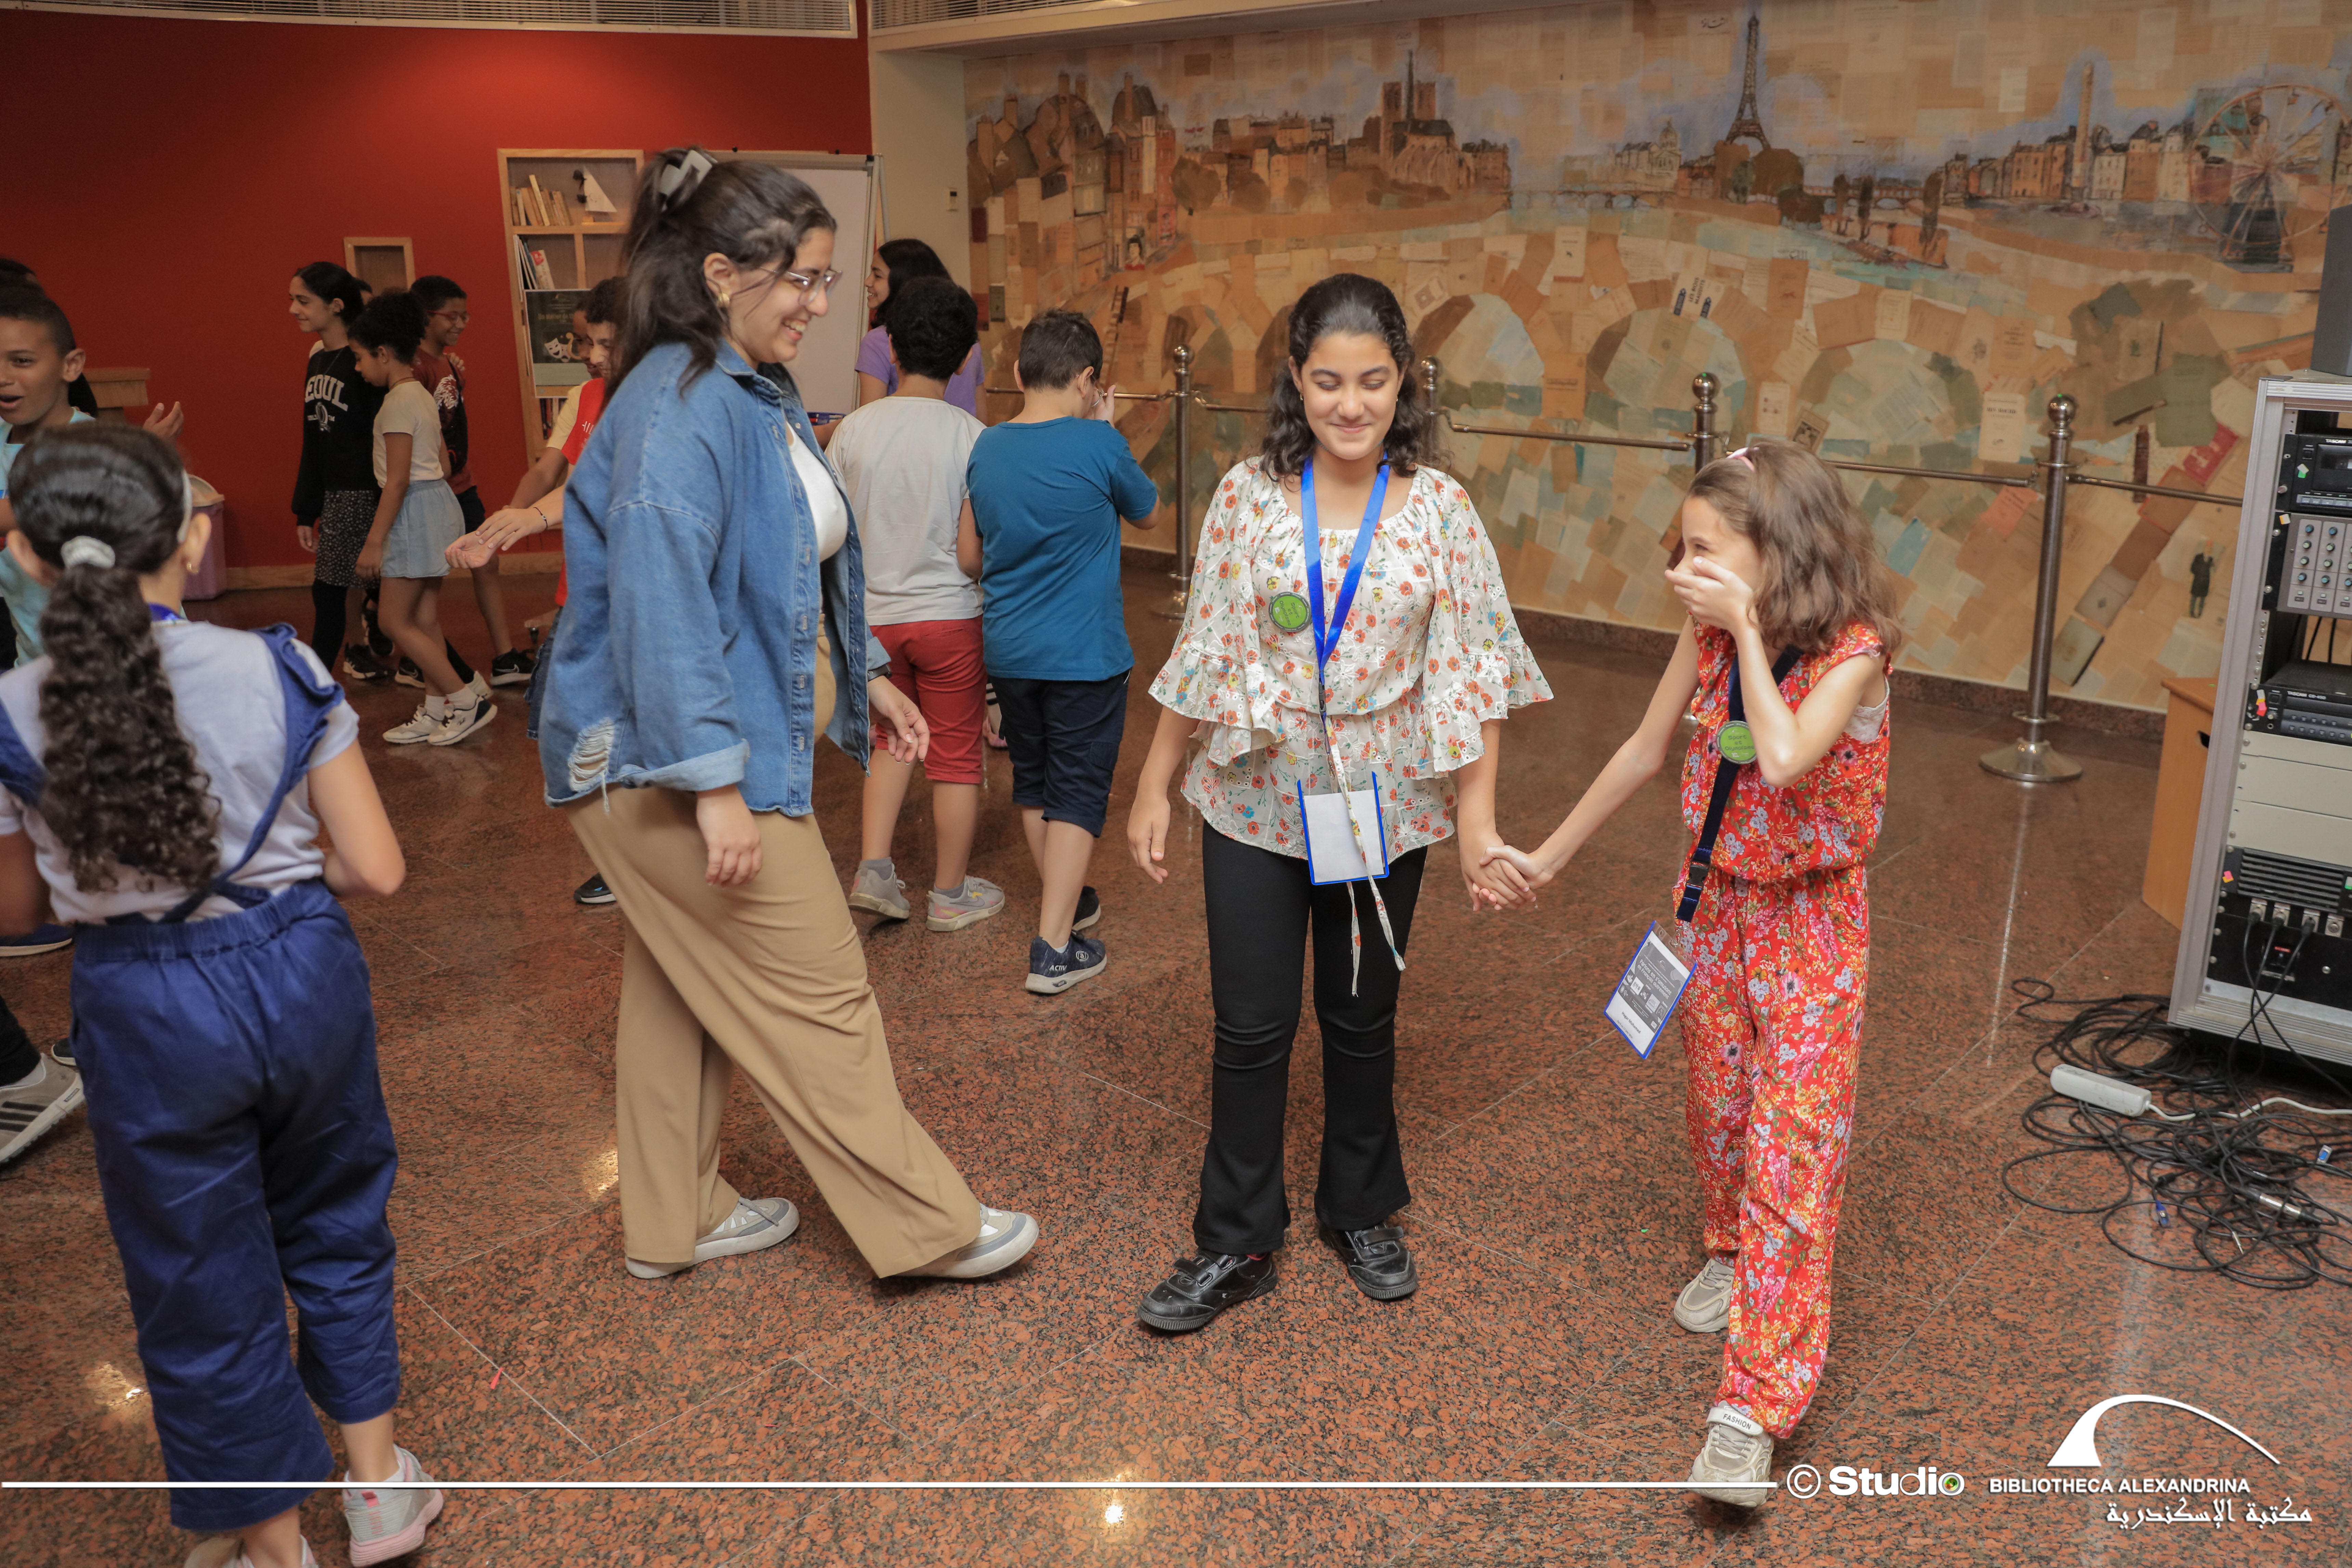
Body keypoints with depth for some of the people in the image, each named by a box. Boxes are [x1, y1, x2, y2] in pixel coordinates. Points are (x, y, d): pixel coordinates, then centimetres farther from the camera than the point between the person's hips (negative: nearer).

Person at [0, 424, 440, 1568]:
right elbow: (376, 870, -10)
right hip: (301, 972, 1)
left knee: (204, 1290, 17)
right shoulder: (280, 672, -12)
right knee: (335, 1226, 24)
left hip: (146, 1013, -1)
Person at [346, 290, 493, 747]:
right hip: (438, 504, 10)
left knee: (395, 620, -3)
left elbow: (398, 480, -19)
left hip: (415, 511, -10)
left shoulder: (398, 402, -16)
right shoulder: (422, 395, 12)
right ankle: (435, 711, 16)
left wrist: (375, 541, -17)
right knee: (425, 619, 12)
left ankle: (468, 699, -3)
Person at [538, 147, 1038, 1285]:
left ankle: (671, 1222, 34)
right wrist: (715, 782, -29)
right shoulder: (676, 409, -22)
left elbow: (801, 569, 21)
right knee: (817, 993, 0)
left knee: (683, 989, 19)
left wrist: (866, 674, 22)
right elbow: (664, 606, -28)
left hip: (723, 744, 10)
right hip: (674, 761, -10)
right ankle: (925, 1226, 14)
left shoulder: (751, 395, 11)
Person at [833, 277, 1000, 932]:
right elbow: (971, 556, -14)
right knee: (956, 755, 10)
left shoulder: (854, 429, -5)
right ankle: (951, 894, 21)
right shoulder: (970, 436, -13)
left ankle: (874, 867, 13)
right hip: (949, 616, -3)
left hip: (874, 618, 3)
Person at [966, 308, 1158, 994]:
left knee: (1033, 782, 20)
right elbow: (1146, 511, 4)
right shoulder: (1098, 445, -15)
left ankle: (1064, 902, 37)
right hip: (1084, 654, -5)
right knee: (1077, 791, 2)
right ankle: (1054, 949, 0)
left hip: (1008, 649, 6)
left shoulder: (986, 447, 1)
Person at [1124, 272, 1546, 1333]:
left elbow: (1471, 670, -5)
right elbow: (1205, 651, 0)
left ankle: (1360, 1212, 37)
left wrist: (1477, 819, -9)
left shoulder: (1439, 508, -6)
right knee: (1251, 1027, 4)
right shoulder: (1249, 496, -5)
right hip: (1256, 799, 0)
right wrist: (1154, 787, 2)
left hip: (1382, 804, 0)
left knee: (1362, 1017, 15)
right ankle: (1235, 1246, 21)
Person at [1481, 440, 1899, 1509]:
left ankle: (1753, 1406, -5)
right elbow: (1645, 753, 5)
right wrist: (1547, 858, 10)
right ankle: (1732, 1252, 47)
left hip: (1810, 919, -5)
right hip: (1715, 899, 5)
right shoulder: (1707, 635, -5)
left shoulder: (1852, 651, -21)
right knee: (1717, 1108, 18)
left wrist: (1750, 626, -31)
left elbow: (1784, 761, -38)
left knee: (1791, 1140, -7)